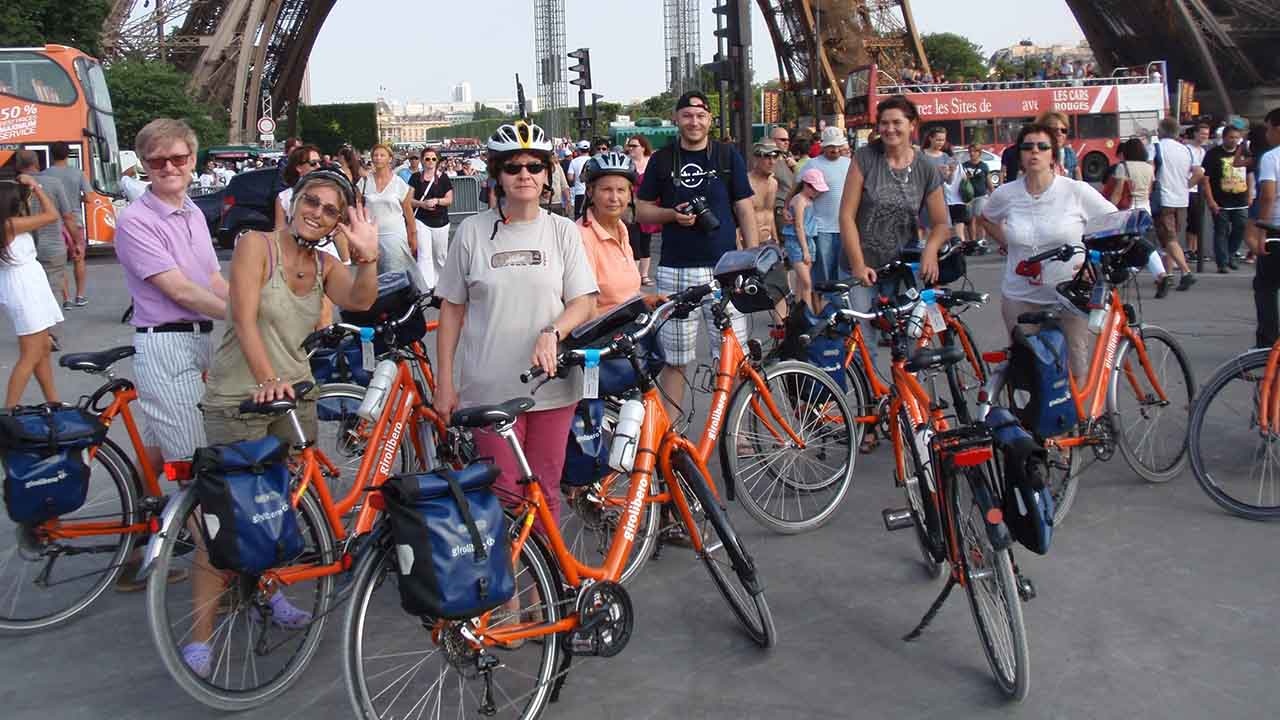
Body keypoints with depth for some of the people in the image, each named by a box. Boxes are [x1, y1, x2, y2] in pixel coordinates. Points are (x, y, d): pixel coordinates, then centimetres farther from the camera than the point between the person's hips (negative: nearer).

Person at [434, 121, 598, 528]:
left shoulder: (563, 231, 4)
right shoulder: (472, 232, 1)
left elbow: (584, 303, 1)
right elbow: (452, 309, 5)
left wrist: (552, 334, -19)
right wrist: (445, 383, 2)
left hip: (551, 383, 1)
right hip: (490, 387, -1)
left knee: (545, 490, 8)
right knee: (503, 491, 0)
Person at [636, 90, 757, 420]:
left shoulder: (728, 156, 7)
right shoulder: (662, 160, 8)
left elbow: (745, 210, 7)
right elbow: (641, 209, 11)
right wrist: (673, 214, -9)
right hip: (675, 269, 1)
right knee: (673, 359, 4)